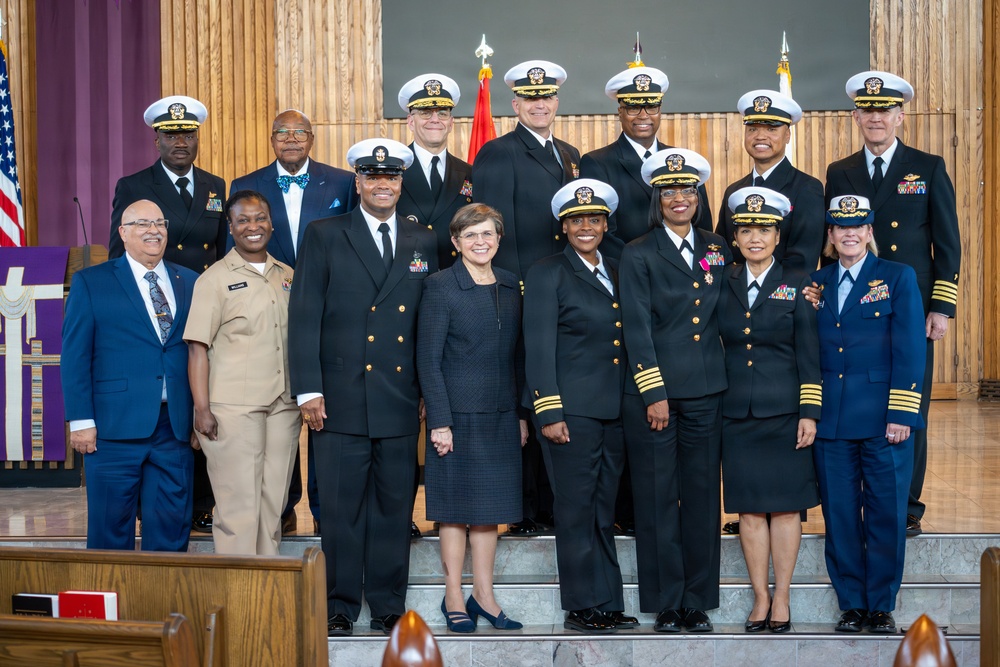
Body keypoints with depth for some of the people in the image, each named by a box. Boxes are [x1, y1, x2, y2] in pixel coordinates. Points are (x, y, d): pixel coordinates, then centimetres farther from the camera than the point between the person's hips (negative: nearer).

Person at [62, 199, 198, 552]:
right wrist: (81, 420, -7)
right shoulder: (90, 283, 3)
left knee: (172, 529, 6)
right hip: (116, 427, -3)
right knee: (111, 527, 3)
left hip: (176, 427, 3)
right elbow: (74, 357, 0)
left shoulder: (190, 283, 12)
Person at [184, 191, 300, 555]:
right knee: (239, 503, -6)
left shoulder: (288, 277, 14)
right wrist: (202, 409, -13)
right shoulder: (214, 279, -1)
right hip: (234, 408, -5)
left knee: (274, 502, 8)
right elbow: (198, 348, -6)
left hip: (283, 406, 5)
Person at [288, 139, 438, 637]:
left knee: (395, 507, 7)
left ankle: (388, 608, 16)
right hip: (342, 399, -3)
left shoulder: (424, 244, 13)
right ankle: (339, 609, 10)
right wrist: (308, 390, -8)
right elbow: (304, 317, -1)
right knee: (342, 508, 0)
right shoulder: (324, 236, 4)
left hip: (401, 403, 3)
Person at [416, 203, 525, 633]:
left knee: (489, 506, 10)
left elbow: (516, 355, 13)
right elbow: (428, 359, -9)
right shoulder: (440, 287, -7)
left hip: (500, 416, 5)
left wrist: (522, 414, 9)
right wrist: (439, 421, -14)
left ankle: (484, 595, 19)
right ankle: (454, 598, 12)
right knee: (457, 507, 3)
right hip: (458, 415, -5)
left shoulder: (510, 287, 9)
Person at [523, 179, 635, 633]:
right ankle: (582, 608, 6)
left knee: (604, 511, 10)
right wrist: (548, 413, -13)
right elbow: (539, 351, -7)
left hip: (614, 411, 6)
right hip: (571, 409, -6)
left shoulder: (616, 274, 16)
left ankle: (608, 605, 15)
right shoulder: (547, 275, -2)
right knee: (576, 510, -1)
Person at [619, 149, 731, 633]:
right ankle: (666, 604, 10)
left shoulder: (717, 251, 12)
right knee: (657, 498, 1)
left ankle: (698, 602, 15)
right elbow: (637, 330, -6)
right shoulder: (638, 255, -1)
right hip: (652, 393, -3)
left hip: (705, 392, 4)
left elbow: (723, 317, 15)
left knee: (702, 497, 6)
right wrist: (654, 394, -12)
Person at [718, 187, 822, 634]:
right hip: (737, 413, 2)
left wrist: (809, 413, -7)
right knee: (748, 508, 4)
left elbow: (809, 356, -1)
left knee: (784, 505, 2)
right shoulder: (722, 284, 7)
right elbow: (713, 347, 9)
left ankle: (782, 600, 11)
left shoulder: (796, 285, 1)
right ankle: (760, 598, 14)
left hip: (783, 412, -2)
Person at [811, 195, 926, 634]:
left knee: (887, 514, 2)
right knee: (840, 515, 6)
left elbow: (910, 351, -4)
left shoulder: (898, 277, 1)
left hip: (883, 419, -2)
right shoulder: (816, 283, 10)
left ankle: (882, 606, 14)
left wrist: (901, 414, -11)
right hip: (831, 421, 3)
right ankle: (851, 605, 16)